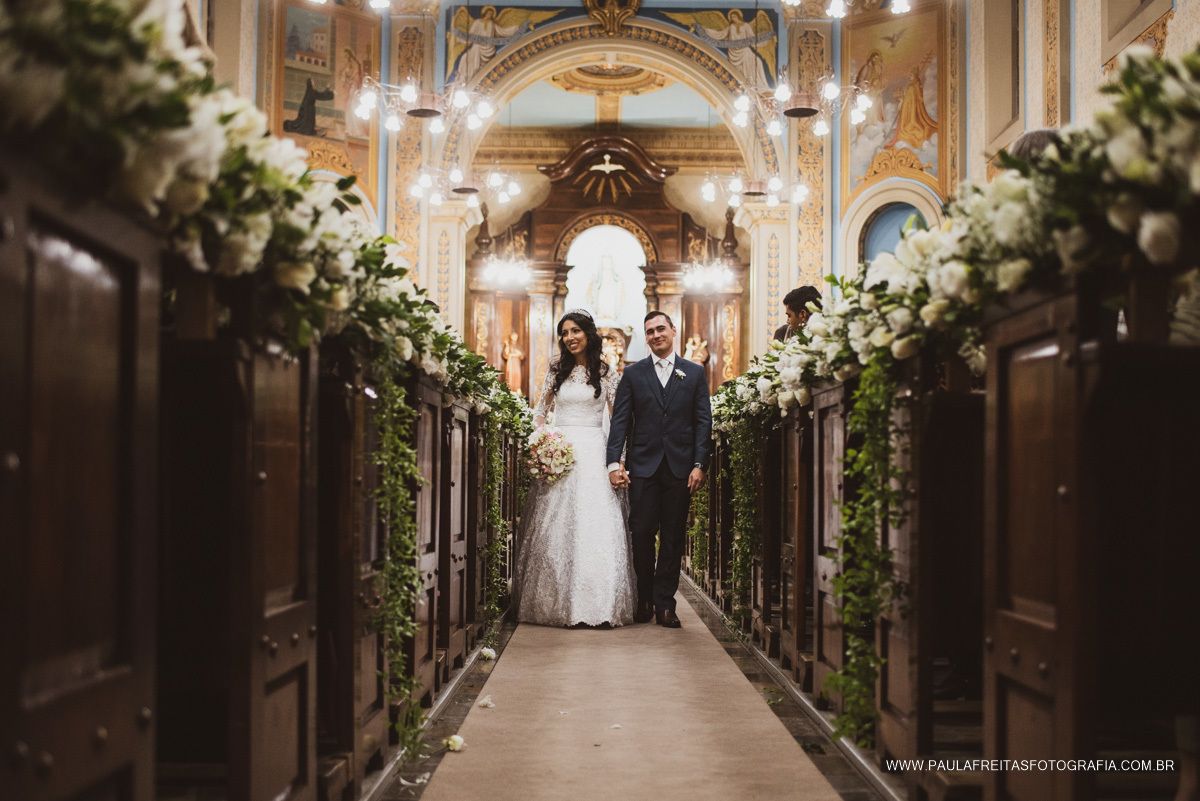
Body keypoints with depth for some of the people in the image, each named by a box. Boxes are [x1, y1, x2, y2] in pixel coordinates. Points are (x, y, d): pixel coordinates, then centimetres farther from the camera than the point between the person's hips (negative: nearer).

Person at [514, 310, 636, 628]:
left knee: (597, 528, -8)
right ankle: (556, 604, 5)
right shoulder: (556, 371, 12)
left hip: (594, 454, -2)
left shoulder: (606, 375, 5)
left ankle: (597, 606, -5)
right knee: (556, 529, -1)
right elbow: (540, 412, 16)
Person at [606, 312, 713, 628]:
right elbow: (620, 421, 3)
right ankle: (645, 599, 14)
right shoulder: (633, 374, 8)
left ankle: (665, 603, 10)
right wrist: (614, 463, -8)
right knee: (642, 533, -2)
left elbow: (703, 421, 5)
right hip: (643, 466, 0)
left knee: (673, 537, 3)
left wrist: (699, 465, -4)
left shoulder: (695, 373, 9)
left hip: (680, 468, 0)